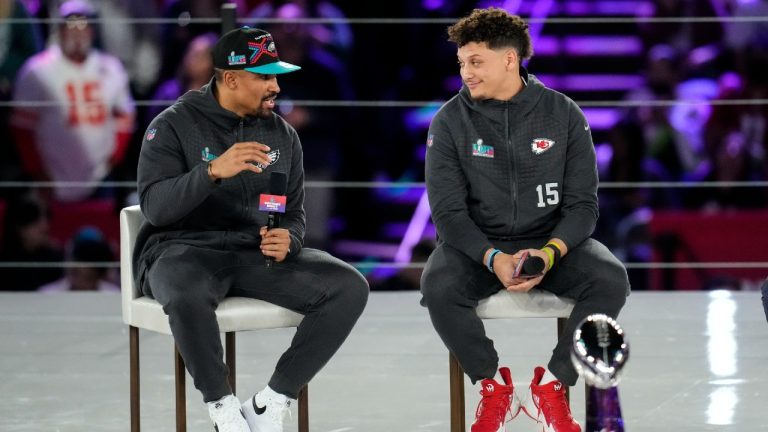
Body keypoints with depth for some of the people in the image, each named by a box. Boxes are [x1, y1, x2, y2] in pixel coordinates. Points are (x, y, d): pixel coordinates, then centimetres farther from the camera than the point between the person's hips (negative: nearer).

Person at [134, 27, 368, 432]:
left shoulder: (282, 135, 10)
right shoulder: (174, 125, -4)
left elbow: (295, 212, 15)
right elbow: (154, 206, -15)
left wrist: (288, 240, -11)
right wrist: (213, 171, -31)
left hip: (259, 253, 5)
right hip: (186, 250, -5)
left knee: (349, 287, -18)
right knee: (188, 295, -41)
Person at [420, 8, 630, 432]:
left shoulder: (563, 115, -3)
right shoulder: (449, 122, -5)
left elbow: (582, 203, -5)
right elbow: (448, 211, -9)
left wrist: (551, 252, -25)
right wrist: (493, 258, -27)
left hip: (551, 241, 1)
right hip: (477, 243, 0)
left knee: (610, 280, -28)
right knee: (438, 286, -33)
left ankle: (552, 384, -10)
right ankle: (494, 385, -8)